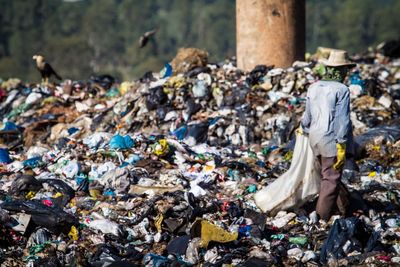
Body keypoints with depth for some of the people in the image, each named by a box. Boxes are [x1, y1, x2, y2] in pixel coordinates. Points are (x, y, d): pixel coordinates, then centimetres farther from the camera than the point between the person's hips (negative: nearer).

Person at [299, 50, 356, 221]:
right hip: (332, 141, -7)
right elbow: (342, 120, -16)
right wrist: (342, 146, -14)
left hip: (315, 138, 7)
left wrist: (303, 129, 31)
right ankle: (322, 218, 1)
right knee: (331, 179, 0)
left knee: (326, 176, 21)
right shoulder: (341, 90, -14)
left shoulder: (314, 88, 5)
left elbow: (308, 115, 13)